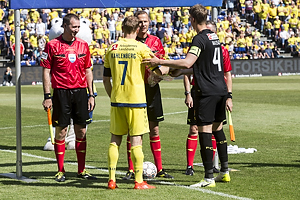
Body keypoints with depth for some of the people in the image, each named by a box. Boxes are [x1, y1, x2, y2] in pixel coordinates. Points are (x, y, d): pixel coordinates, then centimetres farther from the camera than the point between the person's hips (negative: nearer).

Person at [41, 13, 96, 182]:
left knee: (82, 132, 4)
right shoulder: (53, 45, -2)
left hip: (80, 92, 3)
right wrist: (47, 96, -7)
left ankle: (82, 170, 12)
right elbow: (46, 72, -1)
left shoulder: (83, 45, 9)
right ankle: (61, 171, 8)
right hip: (61, 92, -3)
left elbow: (88, 71, 13)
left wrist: (91, 95, 8)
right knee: (61, 131, 0)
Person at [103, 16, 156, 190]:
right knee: (136, 140, -1)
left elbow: (106, 79, 11)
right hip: (136, 99, -4)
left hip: (117, 100, 4)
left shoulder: (112, 48, 6)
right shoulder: (141, 48, -6)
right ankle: (139, 181, -2)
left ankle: (112, 179, 8)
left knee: (115, 139, 9)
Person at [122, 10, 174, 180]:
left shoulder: (155, 41, 8)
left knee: (154, 129, 7)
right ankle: (131, 170, 4)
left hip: (152, 88, 3)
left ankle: (159, 169, 12)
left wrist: (160, 70, -10)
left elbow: (165, 65, 11)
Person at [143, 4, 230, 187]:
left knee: (205, 131, -7)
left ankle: (209, 177, -8)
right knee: (217, 128, 18)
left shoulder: (200, 39, -14)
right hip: (221, 89, 9)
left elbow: (186, 63, -27)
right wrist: (174, 70, 32)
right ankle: (225, 171, 23)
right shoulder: (214, 37, 14)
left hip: (207, 91, -9)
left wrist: (160, 62, -24)